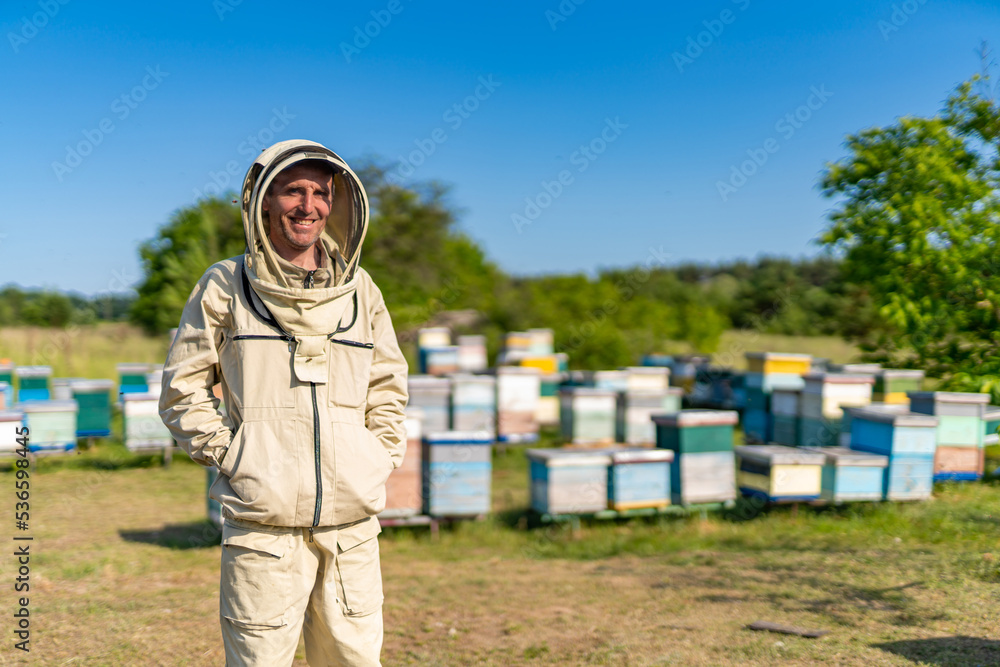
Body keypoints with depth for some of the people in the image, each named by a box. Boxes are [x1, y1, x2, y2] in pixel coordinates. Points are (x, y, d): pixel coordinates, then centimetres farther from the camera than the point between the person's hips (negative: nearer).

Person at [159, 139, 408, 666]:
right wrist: (228, 454, -3)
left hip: (352, 525, 3)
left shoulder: (360, 290, 11)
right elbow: (182, 389, 6)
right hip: (263, 524, -3)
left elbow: (388, 384, 21)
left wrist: (382, 457, 10)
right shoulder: (226, 287, 3)